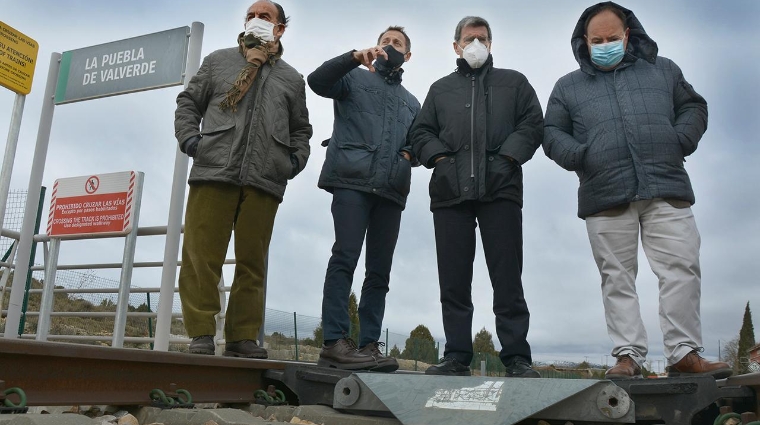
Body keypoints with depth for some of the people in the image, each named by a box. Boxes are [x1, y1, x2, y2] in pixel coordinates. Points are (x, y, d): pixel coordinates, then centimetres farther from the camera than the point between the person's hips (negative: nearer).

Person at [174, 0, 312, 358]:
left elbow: (301, 130, 25)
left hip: (264, 181, 1)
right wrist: (189, 139, 0)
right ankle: (201, 335, 1)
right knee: (202, 255, -5)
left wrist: (296, 160, 7)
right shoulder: (218, 61, 20)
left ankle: (242, 338, 8)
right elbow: (188, 103, 18)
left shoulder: (292, 79, 23)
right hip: (214, 171, -1)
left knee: (252, 261, 1)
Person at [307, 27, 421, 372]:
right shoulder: (355, 78, 16)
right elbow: (318, 81, -2)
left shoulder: (412, 103, 30)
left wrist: (412, 152, 4)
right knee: (345, 257, -17)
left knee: (379, 271, 0)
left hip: (391, 189, 5)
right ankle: (334, 343, -19)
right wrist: (356, 57, -16)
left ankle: (369, 345, 1)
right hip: (352, 180, -5)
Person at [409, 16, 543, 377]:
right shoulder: (441, 88, 25)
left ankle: (517, 357, 0)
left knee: (507, 277, -4)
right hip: (450, 192, 2)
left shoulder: (513, 82, 20)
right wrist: (440, 159, -1)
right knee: (453, 279, 1)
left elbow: (533, 123, 8)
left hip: (500, 189, -2)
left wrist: (507, 158, -6)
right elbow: (420, 132, 17)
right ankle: (457, 357, 6)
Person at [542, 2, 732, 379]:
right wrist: (580, 157, -7)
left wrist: (680, 141, 0)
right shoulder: (568, 86, 15)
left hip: (666, 189, 1)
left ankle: (684, 354, 3)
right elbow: (551, 133, 11)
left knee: (681, 269, -5)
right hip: (605, 197, 0)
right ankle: (628, 355, 7)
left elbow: (693, 107, 20)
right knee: (617, 278, 1)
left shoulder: (662, 70, 18)